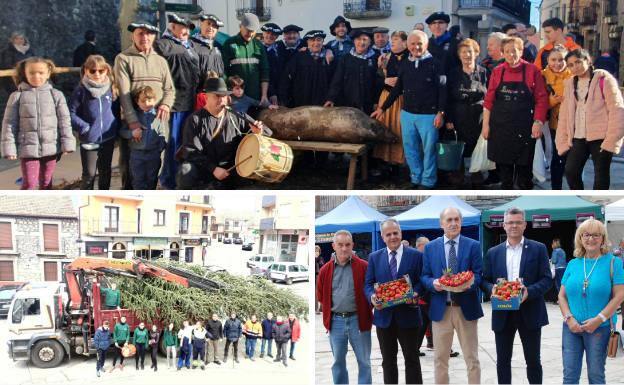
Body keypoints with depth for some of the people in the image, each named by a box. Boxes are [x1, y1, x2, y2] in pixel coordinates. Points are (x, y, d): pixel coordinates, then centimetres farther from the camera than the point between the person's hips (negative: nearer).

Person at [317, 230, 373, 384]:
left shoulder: (364, 267, -4)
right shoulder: (325, 270, 4)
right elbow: (320, 295, 15)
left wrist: (365, 309, -1)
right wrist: (331, 309, 11)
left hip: (358, 319, -2)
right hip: (335, 321, 2)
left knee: (364, 361, 5)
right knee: (338, 361, 11)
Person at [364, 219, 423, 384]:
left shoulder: (416, 255, 1)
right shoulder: (374, 257, 8)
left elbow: (422, 281, -1)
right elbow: (368, 283, 5)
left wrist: (415, 293, -21)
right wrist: (372, 296, -15)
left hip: (407, 315, -2)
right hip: (384, 316, 2)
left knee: (412, 359, 5)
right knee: (388, 361, 12)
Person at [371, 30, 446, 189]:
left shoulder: (435, 64, -6)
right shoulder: (404, 65, 7)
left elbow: (442, 90, -8)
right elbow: (397, 89, 14)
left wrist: (440, 112, -15)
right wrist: (382, 108, 14)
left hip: (428, 115, -5)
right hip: (407, 114, 5)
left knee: (429, 149, 3)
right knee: (410, 149, 10)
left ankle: (427, 182, 15)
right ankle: (416, 179, 23)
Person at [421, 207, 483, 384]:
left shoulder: (473, 245, 2)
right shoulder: (430, 247, 6)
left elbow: (478, 275, -2)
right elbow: (424, 276, 6)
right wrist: (433, 283, -15)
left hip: (466, 308, -1)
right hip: (440, 308, 1)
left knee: (472, 358, 7)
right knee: (440, 358, 9)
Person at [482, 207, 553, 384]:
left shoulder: (538, 249, 2)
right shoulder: (493, 253, 9)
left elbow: (547, 279, -3)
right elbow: (485, 281, 10)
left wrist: (529, 291, -20)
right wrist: (492, 288, -13)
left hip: (530, 313, -2)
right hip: (502, 313, 2)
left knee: (533, 360, 7)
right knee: (503, 361, 8)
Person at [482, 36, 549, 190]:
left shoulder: (532, 71, -2)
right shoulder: (497, 72, 6)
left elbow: (541, 99, -4)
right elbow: (489, 100, 6)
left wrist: (538, 122, -11)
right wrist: (486, 124, 2)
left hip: (524, 128, -2)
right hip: (500, 127, 3)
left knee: (524, 166, 3)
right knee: (503, 166, 8)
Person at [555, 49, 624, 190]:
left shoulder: (604, 80, -4)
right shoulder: (570, 84, 13)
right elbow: (564, 114, 11)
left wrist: (611, 140, -15)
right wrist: (563, 141, 3)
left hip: (601, 137, -5)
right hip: (579, 137, 5)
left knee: (601, 175, 0)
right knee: (570, 171, 1)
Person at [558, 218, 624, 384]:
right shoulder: (572, 264, 7)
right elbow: (562, 296, 8)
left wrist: (599, 319, -16)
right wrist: (569, 319, -7)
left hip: (600, 328, -3)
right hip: (572, 327, 3)